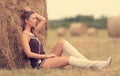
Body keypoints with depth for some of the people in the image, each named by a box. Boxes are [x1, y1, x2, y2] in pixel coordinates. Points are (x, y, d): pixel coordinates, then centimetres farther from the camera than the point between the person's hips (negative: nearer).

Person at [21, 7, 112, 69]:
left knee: (62, 42, -7)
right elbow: (29, 54, -18)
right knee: (69, 59, -23)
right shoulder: (24, 35, -9)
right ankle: (96, 65, -23)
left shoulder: (33, 32, 17)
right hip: (39, 63, -9)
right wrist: (46, 55, -15)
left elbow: (43, 20, 28)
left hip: (45, 59, 9)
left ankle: (86, 60, -14)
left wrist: (31, 12, 23)